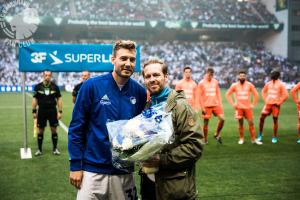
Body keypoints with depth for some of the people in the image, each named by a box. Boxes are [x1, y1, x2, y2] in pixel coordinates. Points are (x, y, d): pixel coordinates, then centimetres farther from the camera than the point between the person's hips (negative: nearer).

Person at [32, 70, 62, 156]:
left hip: (52, 111, 0)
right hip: (41, 111, 0)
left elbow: (59, 99, 3)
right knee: (40, 131, 5)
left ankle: (55, 149, 14)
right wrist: (34, 111, -1)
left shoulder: (55, 86, 1)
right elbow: (35, 99, 4)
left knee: (54, 130, 3)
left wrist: (60, 111, -3)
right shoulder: (38, 87, 0)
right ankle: (39, 149, 16)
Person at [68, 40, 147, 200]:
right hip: (93, 169, -3)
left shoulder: (139, 92, 0)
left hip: (124, 171, 3)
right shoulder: (92, 86, -9)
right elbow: (76, 127, -6)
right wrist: (75, 165, -7)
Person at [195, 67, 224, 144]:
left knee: (222, 119, -8)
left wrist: (220, 104, 7)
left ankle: (217, 135, 12)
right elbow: (199, 96, -4)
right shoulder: (201, 83, -3)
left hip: (216, 105, 3)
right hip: (206, 106, -3)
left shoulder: (215, 82, 9)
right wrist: (201, 107, -9)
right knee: (206, 122, 1)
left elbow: (218, 94, 15)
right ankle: (205, 139, 13)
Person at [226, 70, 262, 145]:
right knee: (241, 123, 4)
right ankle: (241, 139, 14)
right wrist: (232, 104, 0)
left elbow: (256, 94, 7)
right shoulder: (234, 85, -1)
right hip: (239, 107, 0)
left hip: (248, 107, 0)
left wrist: (253, 104, 2)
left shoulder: (249, 85, -1)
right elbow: (228, 94, 6)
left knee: (251, 123, -3)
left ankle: (254, 139, 2)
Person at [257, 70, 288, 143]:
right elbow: (263, 92, 21)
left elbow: (286, 95, -10)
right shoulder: (268, 83, 8)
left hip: (275, 105, -4)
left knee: (275, 120, 1)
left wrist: (279, 102, -10)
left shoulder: (280, 84, -7)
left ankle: (275, 137, 10)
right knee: (262, 118, -4)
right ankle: (260, 134, 9)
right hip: (268, 104, 4)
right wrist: (265, 100, 9)